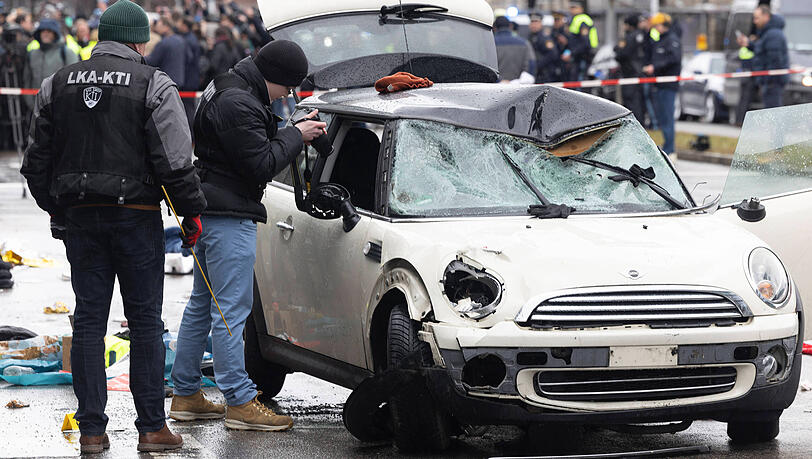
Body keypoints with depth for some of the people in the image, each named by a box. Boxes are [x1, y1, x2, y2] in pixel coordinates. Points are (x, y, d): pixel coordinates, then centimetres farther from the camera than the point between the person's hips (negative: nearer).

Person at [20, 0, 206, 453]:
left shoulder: (58, 85, 8)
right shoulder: (153, 85, -6)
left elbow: (38, 160, 12)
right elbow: (175, 160, -11)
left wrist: (55, 208, 23)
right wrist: (192, 210, -2)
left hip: (79, 217, 4)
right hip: (135, 213, -4)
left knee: (89, 321, 7)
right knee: (145, 320, 3)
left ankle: (92, 429, 6)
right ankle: (152, 427, 3)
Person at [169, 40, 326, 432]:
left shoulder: (225, 91, 15)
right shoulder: (237, 105, -19)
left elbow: (256, 146, 21)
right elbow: (262, 164, -20)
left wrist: (294, 132, 6)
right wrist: (296, 135, -7)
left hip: (210, 212, 11)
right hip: (229, 217, -11)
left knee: (202, 305, 15)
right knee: (231, 309, -8)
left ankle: (185, 395, 21)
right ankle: (240, 402, -6)